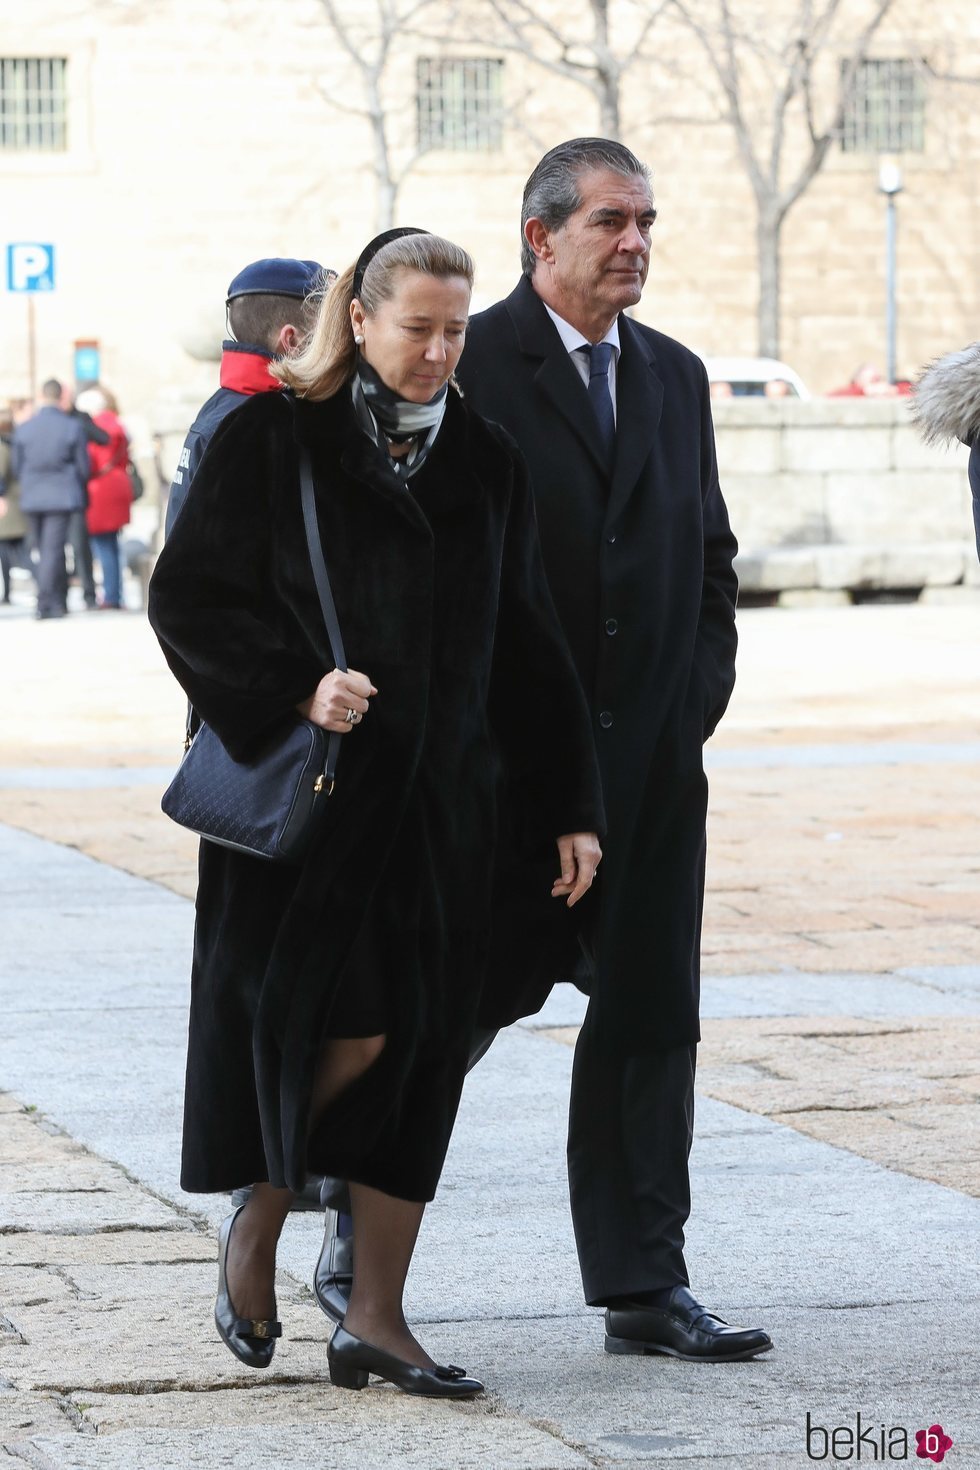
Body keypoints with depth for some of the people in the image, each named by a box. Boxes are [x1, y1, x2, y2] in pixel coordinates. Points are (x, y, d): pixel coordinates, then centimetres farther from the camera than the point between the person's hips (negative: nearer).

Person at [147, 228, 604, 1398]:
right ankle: (256, 1217, 16)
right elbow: (187, 597, -7)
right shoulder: (271, 441, -4)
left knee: (420, 1047, 2)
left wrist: (568, 807, 6)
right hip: (306, 788, -4)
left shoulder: (483, 462, 8)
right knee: (342, 1024, -11)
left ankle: (374, 1317, 7)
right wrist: (295, 687, -21)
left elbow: (525, 643, 10)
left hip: (436, 796, 5)